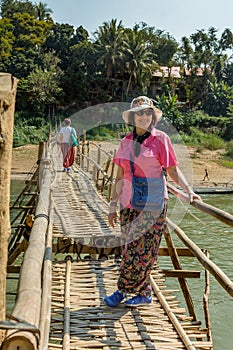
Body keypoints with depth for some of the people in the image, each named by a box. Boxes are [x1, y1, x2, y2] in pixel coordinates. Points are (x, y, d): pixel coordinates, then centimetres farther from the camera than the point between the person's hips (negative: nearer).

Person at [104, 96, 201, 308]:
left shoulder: (160, 139, -3)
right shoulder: (126, 142, 9)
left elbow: (173, 170, -3)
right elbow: (120, 177, 11)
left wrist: (188, 190, -16)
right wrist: (113, 205, 12)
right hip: (129, 202, 5)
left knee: (139, 248, -4)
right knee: (135, 247, 8)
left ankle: (124, 290, 10)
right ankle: (144, 294, 21)